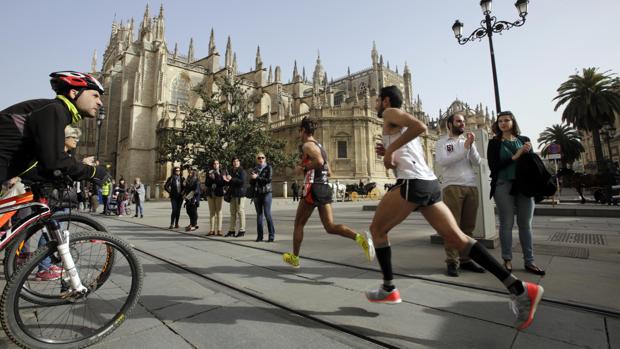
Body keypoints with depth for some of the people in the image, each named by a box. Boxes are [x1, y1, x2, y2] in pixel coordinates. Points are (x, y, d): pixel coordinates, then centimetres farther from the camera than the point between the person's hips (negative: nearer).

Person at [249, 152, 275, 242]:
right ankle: (259, 235, 11)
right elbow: (251, 182, 13)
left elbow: (268, 180, -11)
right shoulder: (254, 169, 15)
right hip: (257, 193, 4)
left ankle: (271, 235, -3)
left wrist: (257, 177, -11)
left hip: (266, 193, -4)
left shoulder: (268, 168, 2)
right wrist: (252, 178, -8)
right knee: (259, 214, 5)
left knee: (267, 213, -9)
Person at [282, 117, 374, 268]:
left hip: (313, 188, -8)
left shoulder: (307, 145, -5)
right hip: (325, 188, 8)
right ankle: (360, 237, -18)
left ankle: (294, 258, 23)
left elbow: (319, 161, -25)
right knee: (330, 227, 3)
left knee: (299, 224, 10)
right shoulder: (320, 146, 21)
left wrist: (302, 168, -10)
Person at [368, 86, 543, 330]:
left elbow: (420, 126, -16)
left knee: (377, 229, 5)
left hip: (413, 182, -9)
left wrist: (390, 149, -11)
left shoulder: (390, 113, 4)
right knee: (456, 238, 4)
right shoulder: (400, 124, 31)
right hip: (429, 182, 9)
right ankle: (519, 288, 0)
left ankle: (388, 290, 12)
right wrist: (390, 153, 20)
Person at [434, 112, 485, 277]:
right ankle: (452, 262, 0)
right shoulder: (441, 143, 5)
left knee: (468, 226, 6)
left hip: (471, 186, 5)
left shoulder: (468, 141, 18)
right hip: (452, 187, -5)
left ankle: (465, 259, 15)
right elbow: (442, 162, -13)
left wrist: (471, 145, -9)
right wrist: (465, 148, -12)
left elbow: (477, 162, 5)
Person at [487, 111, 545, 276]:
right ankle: (507, 260, 9)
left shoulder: (524, 139, 13)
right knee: (506, 224, 0)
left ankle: (529, 261, 13)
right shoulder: (494, 142, 4)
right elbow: (493, 166, -6)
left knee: (525, 224, 5)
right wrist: (514, 157, -13)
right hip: (503, 186, -3)